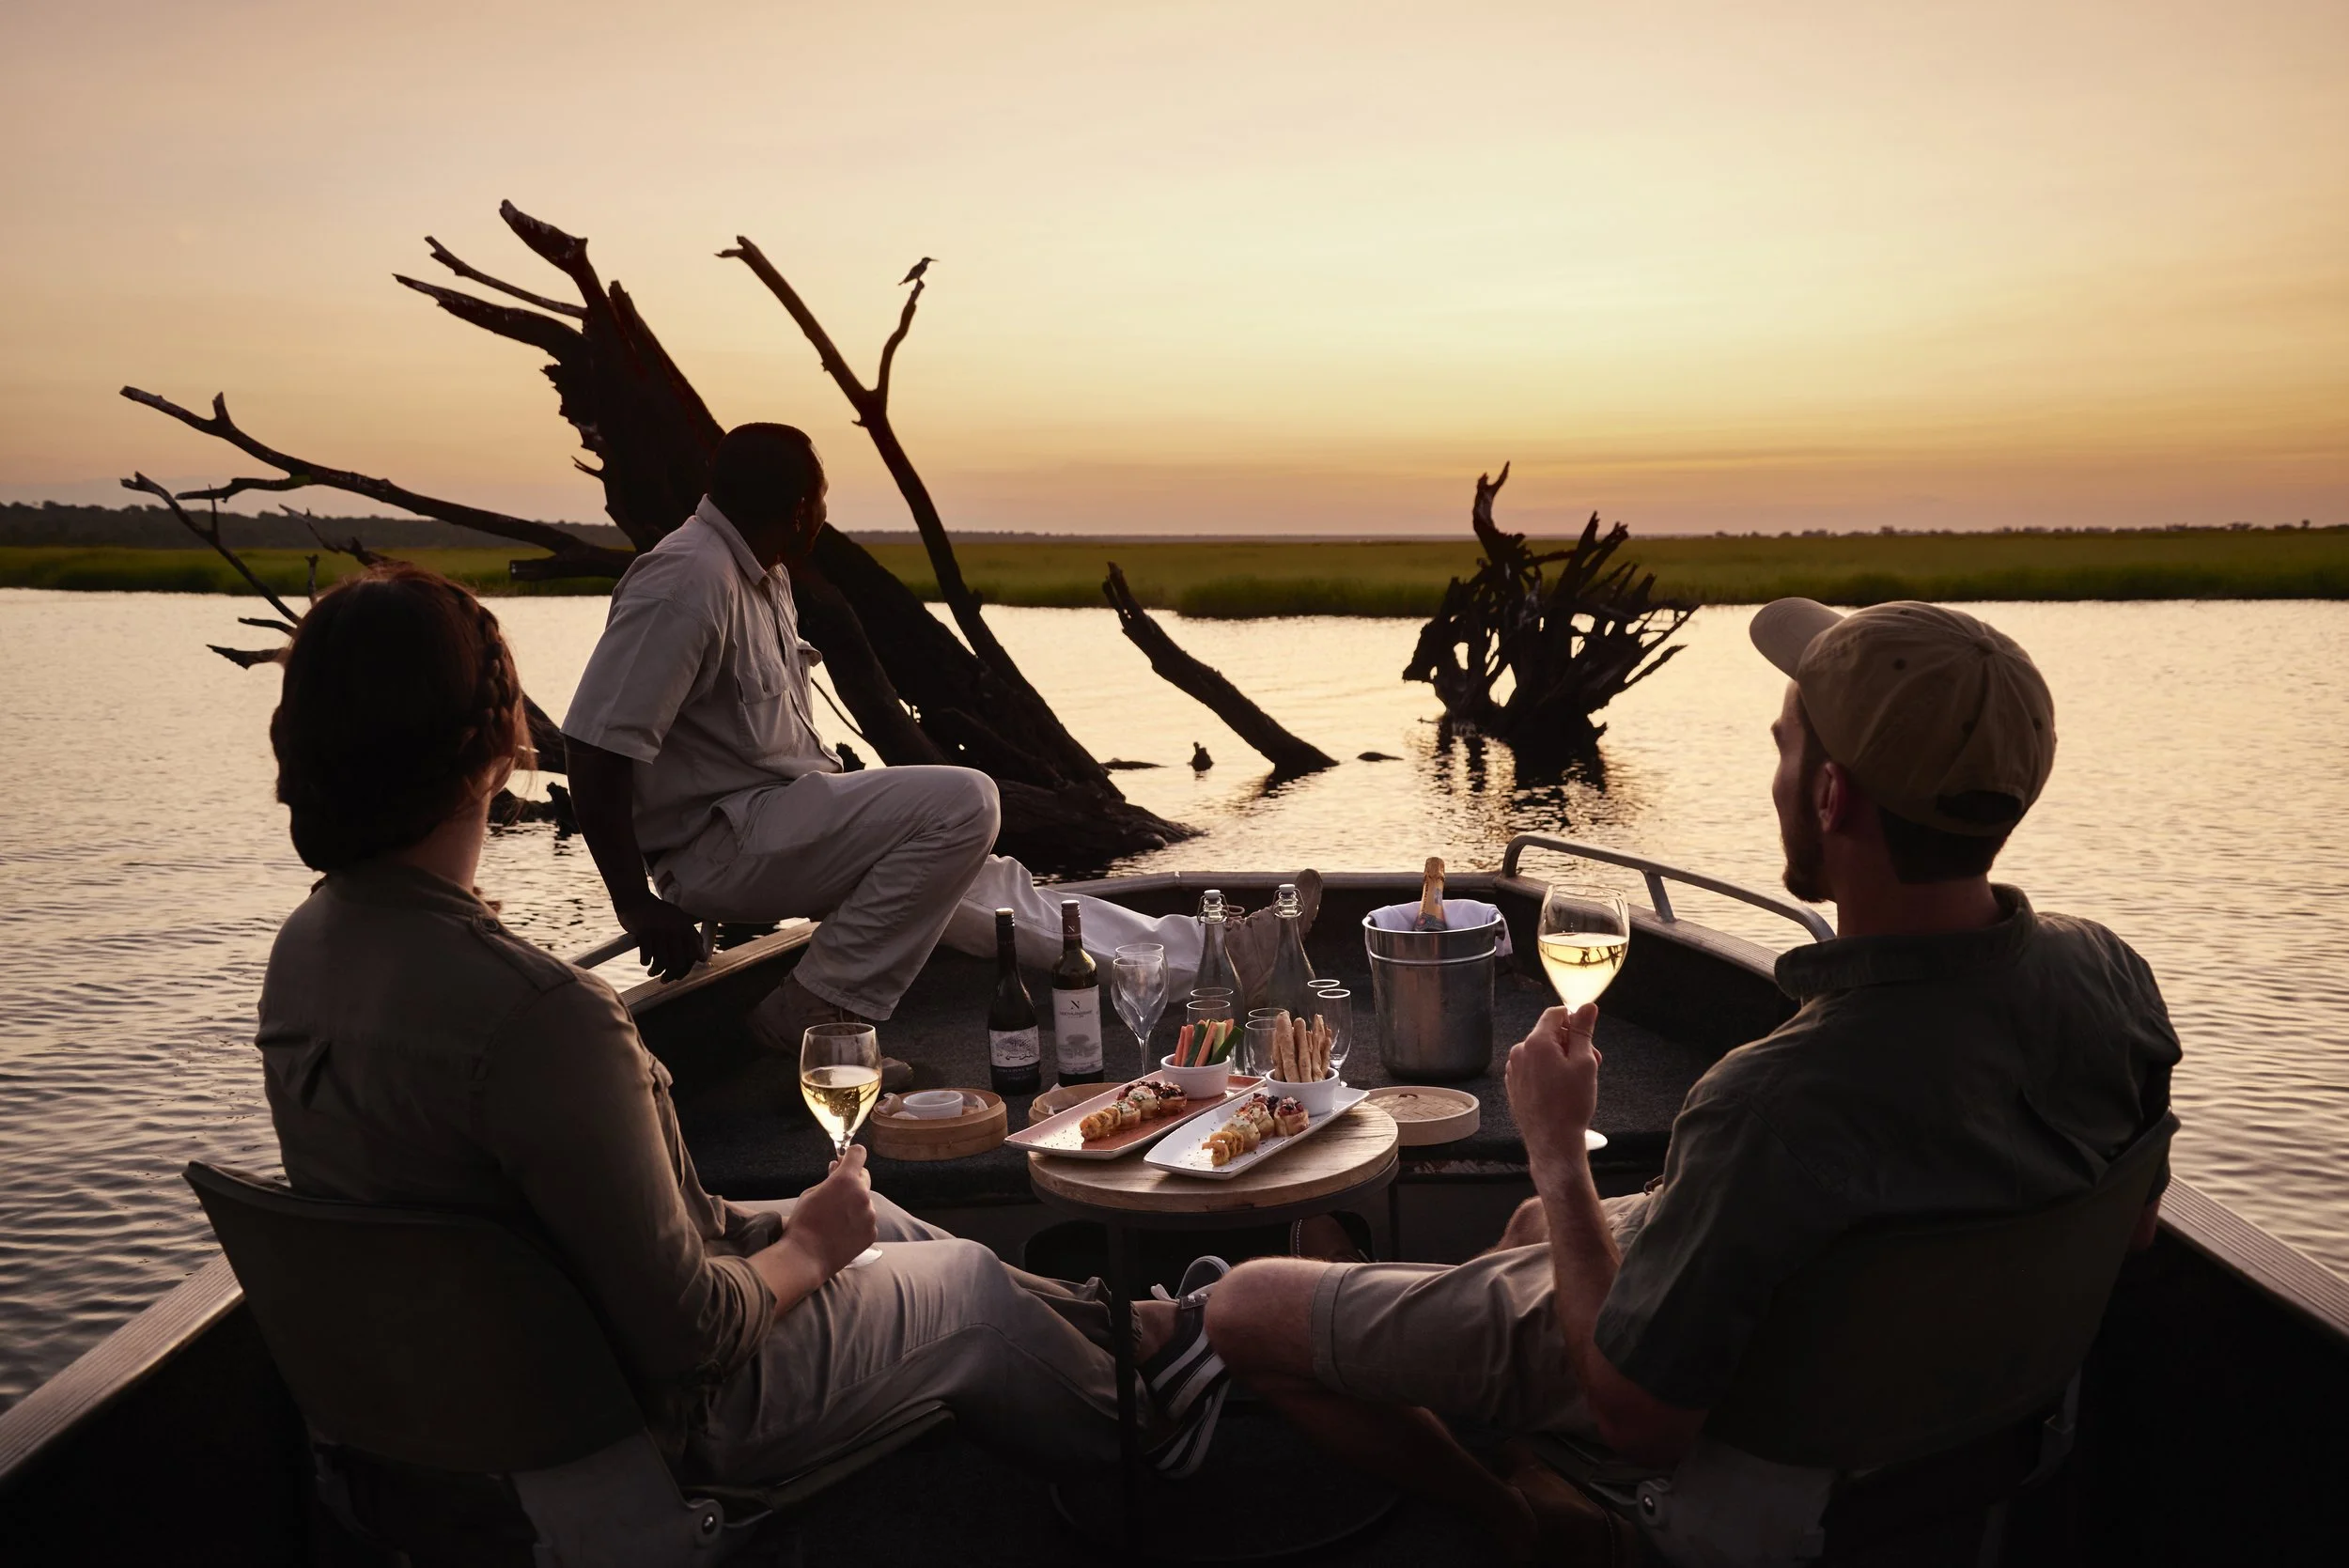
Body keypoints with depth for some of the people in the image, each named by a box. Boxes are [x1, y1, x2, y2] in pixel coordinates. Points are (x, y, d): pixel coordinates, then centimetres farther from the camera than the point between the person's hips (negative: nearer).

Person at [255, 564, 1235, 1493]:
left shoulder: (304, 950, -8)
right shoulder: (538, 1014, -38)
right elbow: (685, 1335, -30)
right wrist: (805, 1251, -8)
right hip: (642, 1420, -8)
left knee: (864, 1217, 25)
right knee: (968, 1283, 15)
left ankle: (1119, 1327, 46)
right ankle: (1140, 1420, 45)